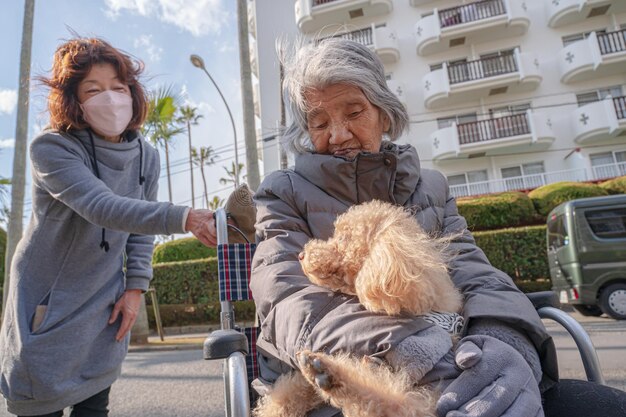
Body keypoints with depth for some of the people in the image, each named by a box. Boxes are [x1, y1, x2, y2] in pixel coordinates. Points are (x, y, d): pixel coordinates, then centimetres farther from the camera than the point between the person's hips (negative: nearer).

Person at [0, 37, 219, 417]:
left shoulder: (146, 157, -3)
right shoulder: (52, 149, -18)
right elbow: (103, 207, -35)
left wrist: (135, 287, -2)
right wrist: (184, 218, -47)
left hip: (104, 306, 4)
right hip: (47, 303, -3)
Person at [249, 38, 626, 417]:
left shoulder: (431, 187, 11)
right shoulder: (283, 193, 0)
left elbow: (475, 274, -2)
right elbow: (289, 302, -15)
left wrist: (505, 340, -26)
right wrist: (417, 354, -31)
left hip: (442, 378, 4)